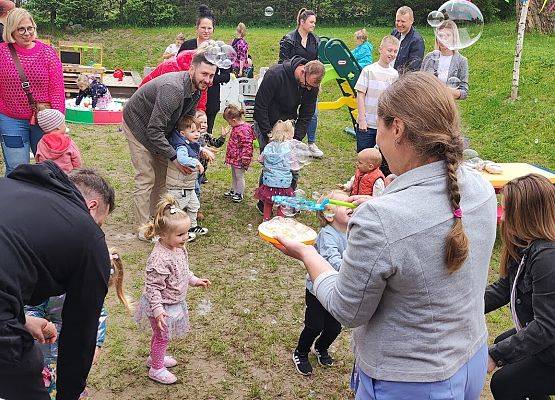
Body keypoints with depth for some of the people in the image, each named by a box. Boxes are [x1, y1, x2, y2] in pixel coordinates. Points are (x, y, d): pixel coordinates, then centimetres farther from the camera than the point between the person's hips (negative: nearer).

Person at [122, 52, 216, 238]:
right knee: (146, 178, -7)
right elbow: (154, 130, -36)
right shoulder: (173, 89, -38)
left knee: (162, 173, 12)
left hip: (158, 128, 9)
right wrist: (175, 157, -33)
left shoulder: (196, 90, -9)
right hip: (138, 126, -9)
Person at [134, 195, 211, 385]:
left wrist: (194, 280, 13)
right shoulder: (159, 259, -36)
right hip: (162, 306, -8)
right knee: (163, 336, 14)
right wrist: (158, 310, -31)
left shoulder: (179, 247, -7)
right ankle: (156, 369, 36)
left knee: (161, 335, 29)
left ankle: (155, 357, 53)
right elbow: (152, 287, -30)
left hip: (175, 302, 8)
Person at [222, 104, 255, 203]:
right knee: (234, 175, 21)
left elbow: (247, 145, -25)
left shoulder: (244, 129, -24)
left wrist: (245, 158, -23)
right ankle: (233, 191, 35)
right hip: (233, 157, 10)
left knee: (239, 176, 2)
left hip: (239, 159, -10)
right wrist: (229, 156, 25)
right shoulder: (236, 128, 8)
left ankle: (239, 194, 13)